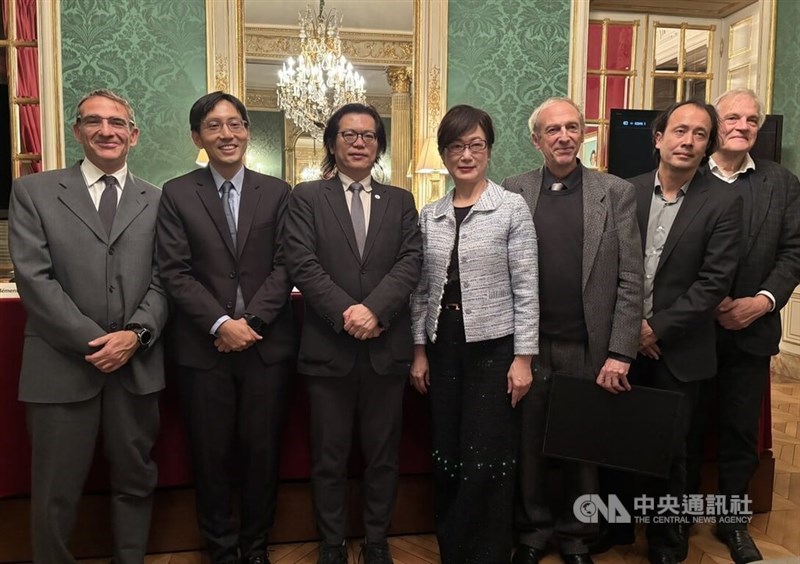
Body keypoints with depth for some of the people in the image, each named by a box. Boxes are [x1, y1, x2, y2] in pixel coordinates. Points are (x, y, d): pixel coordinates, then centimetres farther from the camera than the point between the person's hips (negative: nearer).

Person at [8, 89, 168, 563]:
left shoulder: (157, 201, 8)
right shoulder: (33, 191, 4)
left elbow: (163, 280, 3)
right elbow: (34, 277, -5)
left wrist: (135, 335, -13)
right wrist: (93, 342, -12)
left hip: (137, 364, 2)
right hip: (63, 365, -1)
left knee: (136, 482, 14)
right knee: (56, 494, 10)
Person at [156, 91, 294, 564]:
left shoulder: (277, 192, 6)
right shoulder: (177, 194, 4)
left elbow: (284, 266, 0)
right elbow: (175, 272, -3)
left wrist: (250, 321, -11)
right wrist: (222, 324, -14)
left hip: (266, 343, 1)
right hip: (205, 346, 0)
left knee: (263, 452, 9)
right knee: (212, 455, 9)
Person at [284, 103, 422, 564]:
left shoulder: (400, 201, 11)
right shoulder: (307, 197, 5)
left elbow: (411, 261, -2)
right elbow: (303, 264, -7)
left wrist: (374, 308, -16)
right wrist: (346, 313, -17)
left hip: (387, 348, 2)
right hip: (329, 347, -1)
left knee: (383, 454, 12)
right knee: (330, 457, 10)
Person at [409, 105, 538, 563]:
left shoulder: (512, 207, -4)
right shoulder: (430, 215, 7)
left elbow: (526, 288, -6)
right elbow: (422, 289, 11)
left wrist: (523, 357, -10)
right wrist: (420, 350, 7)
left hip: (493, 348, -4)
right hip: (444, 349, 4)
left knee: (487, 462, 2)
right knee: (446, 458, 13)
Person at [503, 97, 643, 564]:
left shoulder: (616, 193, 0)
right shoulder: (513, 192, 2)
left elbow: (631, 280, -3)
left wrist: (619, 353, -8)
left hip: (589, 349, 0)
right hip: (529, 346, 1)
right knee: (530, 446, 13)